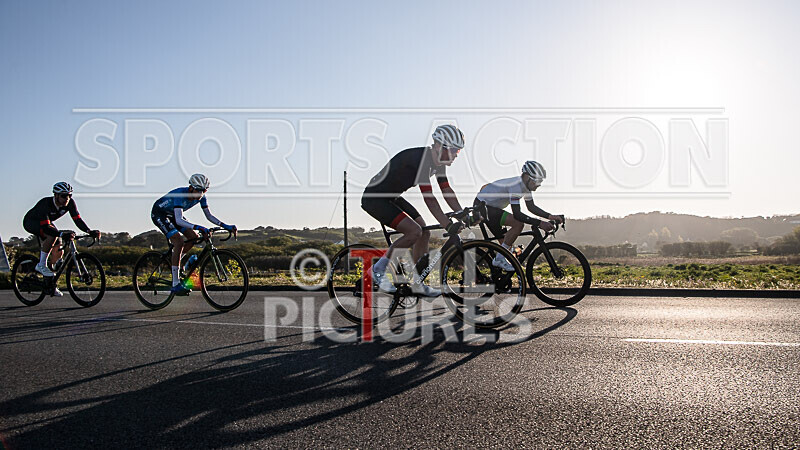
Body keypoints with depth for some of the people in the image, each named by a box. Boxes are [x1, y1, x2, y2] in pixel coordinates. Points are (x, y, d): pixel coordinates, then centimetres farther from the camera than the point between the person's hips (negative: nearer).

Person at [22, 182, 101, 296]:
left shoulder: (70, 203, -22)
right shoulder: (46, 203, -37)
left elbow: (77, 220, -23)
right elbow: (45, 227, -44)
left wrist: (90, 231, -39)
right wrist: (62, 234, -59)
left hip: (46, 223, 6)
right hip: (30, 222, -6)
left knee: (58, 251, -5)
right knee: (52, 235, -36)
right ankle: (41, 265, -21)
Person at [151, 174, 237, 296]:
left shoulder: (201, 197, -16)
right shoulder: (180, 194, -36)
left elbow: (209, 216, -9)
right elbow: (179, 220, -46)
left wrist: (225, 226, -23)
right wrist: (198, 227, -60)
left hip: (172, 214, 8)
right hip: (159, 213, -8)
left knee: (194, 237, -6)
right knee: (179, 242, -23)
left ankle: (172, 260, 14)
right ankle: (175, 284, -22)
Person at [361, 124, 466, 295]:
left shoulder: (439, 161, 1)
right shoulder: (421, 158, -29)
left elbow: (447, 191, 6)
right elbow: (429, 198, -32)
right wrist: (449, 227, -32)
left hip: (392, 197, 10)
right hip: (374, 198, -10)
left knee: (424, 234, 3)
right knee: (414, 231, -22)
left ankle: (417, 281, 14)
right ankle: (379, 269, -6)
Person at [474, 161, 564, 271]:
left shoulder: (525, 185, 2)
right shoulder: (516, 185, -28)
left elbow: (531, 207, 10)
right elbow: (517, 214, -32)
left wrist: (550, 216, -3)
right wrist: (539, 223, -34)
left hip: (491, 207, 11)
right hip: (482, 206, -11)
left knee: (507, 243, 12)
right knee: (518, 224, -23)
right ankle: (499, 259, -14)